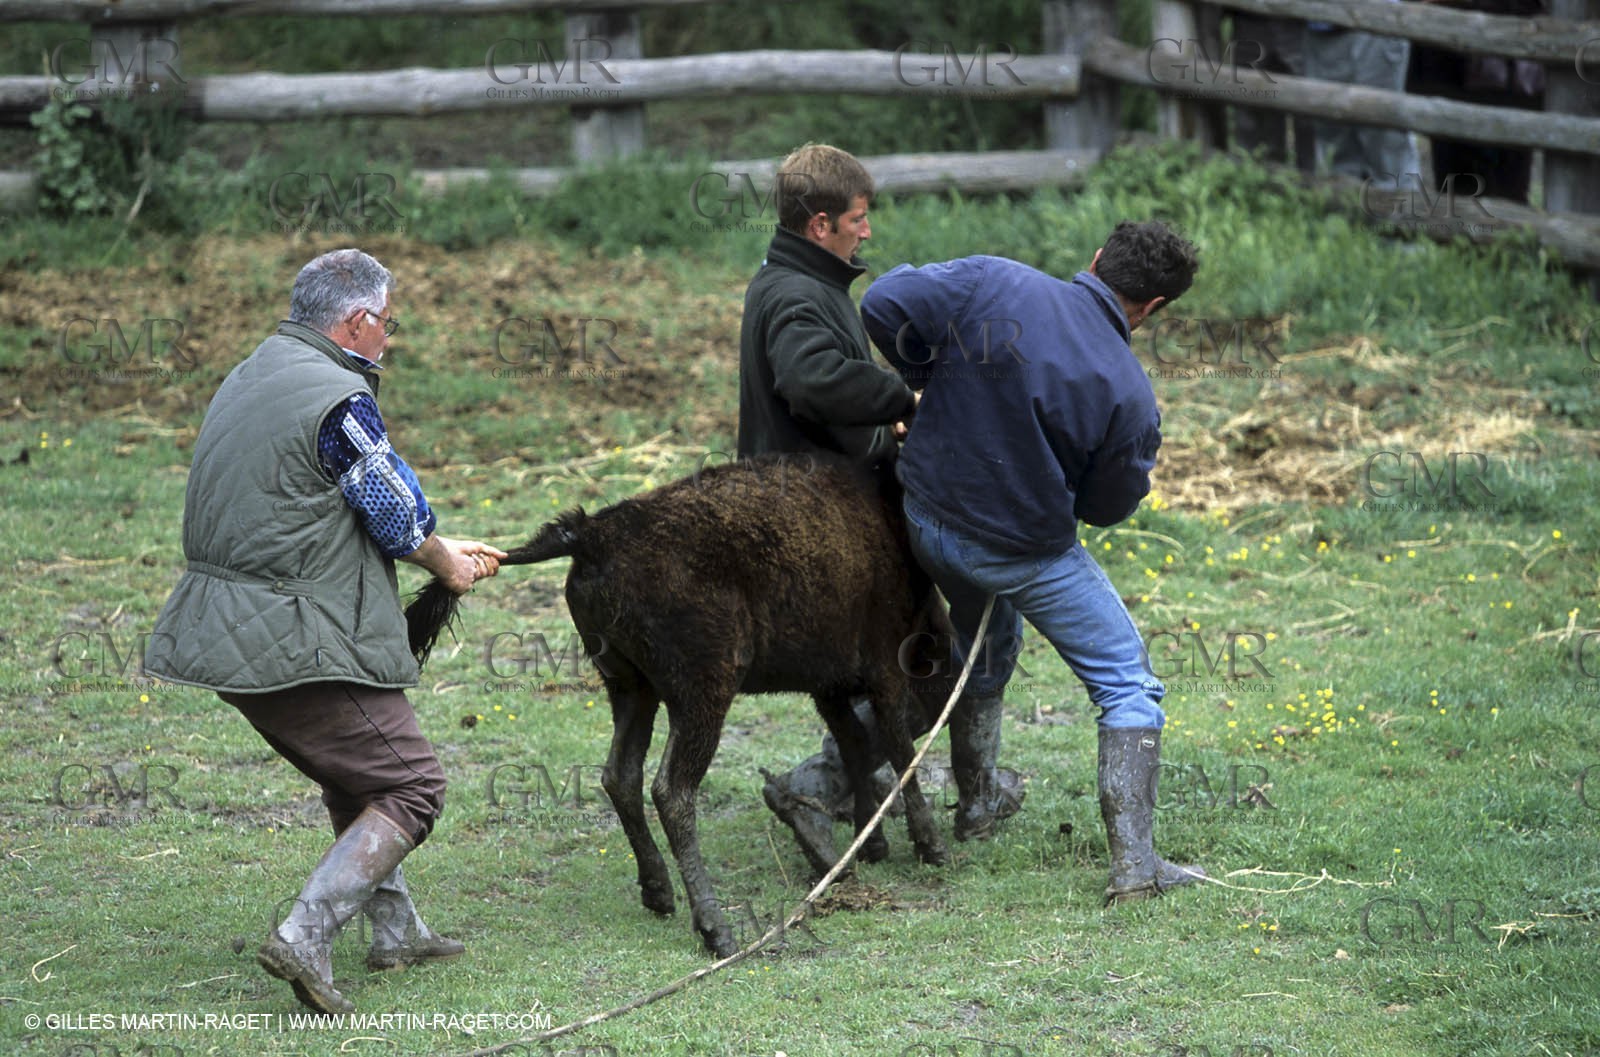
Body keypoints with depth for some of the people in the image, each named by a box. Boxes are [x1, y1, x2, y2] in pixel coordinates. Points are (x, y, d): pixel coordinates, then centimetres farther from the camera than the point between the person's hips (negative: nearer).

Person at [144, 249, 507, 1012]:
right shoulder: (337, 397, -16)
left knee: (357, 777, 25)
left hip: (225, 633, 10)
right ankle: (305, 937, -13)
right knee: (409, 786, -2)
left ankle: (395, 930, 32)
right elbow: (398, 514, -7)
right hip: (295, 645, -10)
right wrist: (446, 565, 15)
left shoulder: (245, 380, 15)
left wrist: (439, 548, 28)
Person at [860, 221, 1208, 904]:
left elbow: (884, 303, -15)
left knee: (987, 645, 34)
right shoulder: (1127, 394, -19)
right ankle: (1133, 865, -4)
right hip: (1028, 554, -5)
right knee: (1130, 687, 6)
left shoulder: (993, 285, -15)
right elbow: (1108, 507, -6)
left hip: (928, 523, 5)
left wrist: (933, 377, 1)